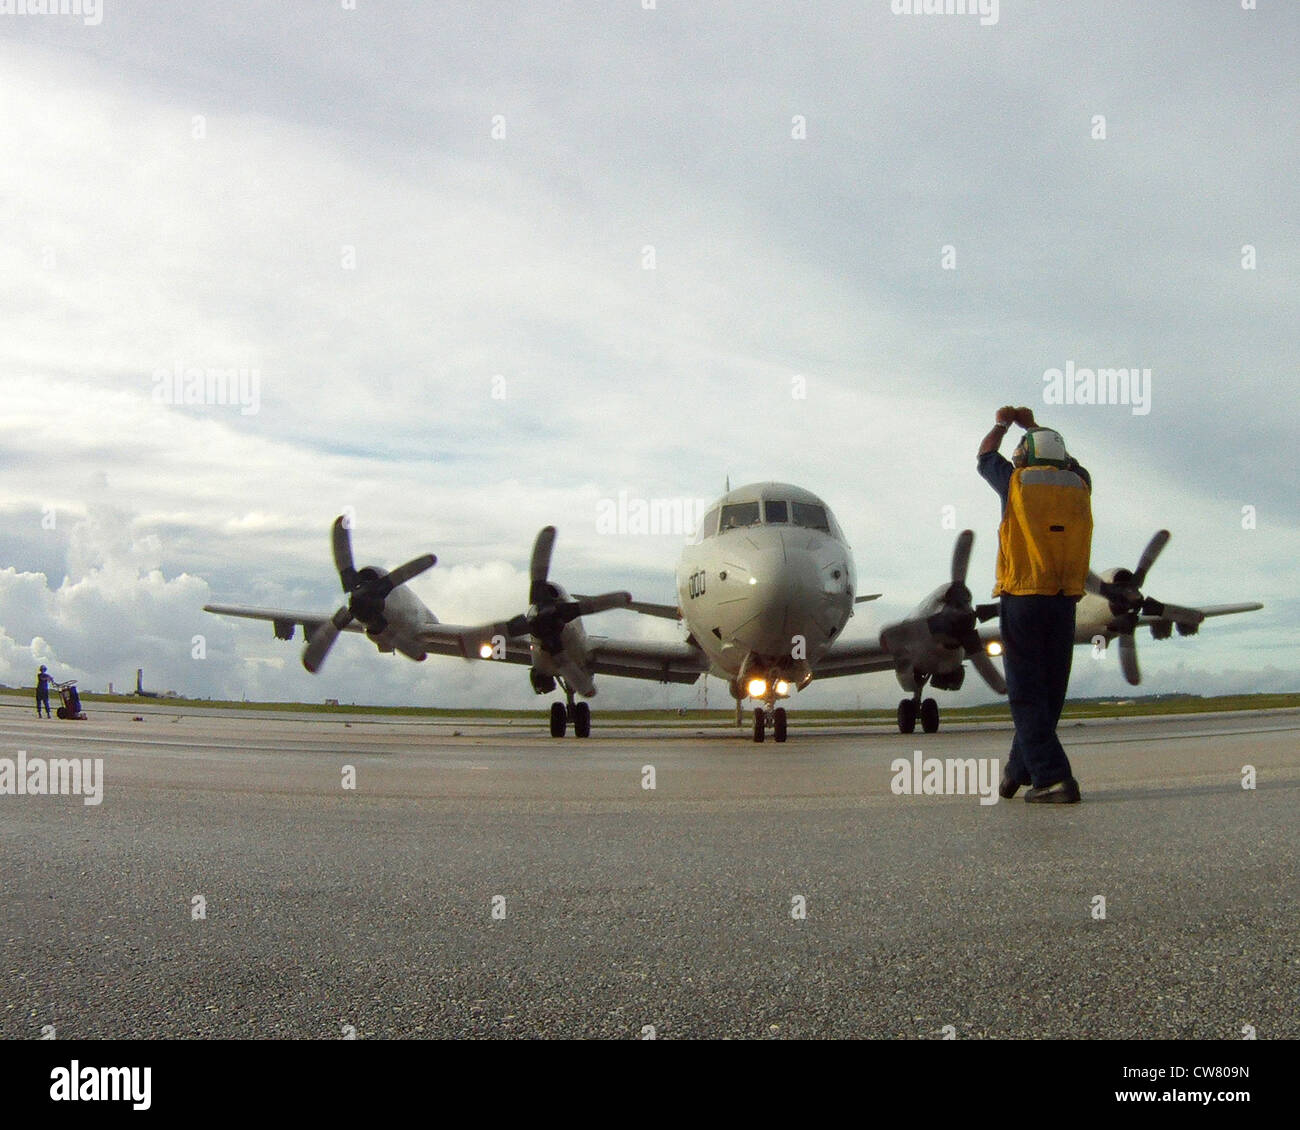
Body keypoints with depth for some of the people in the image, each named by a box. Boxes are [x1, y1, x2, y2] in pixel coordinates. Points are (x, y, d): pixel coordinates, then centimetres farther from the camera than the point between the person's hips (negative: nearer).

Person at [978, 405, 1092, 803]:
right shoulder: (1078, 485, 9)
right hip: (1065, 602, 4)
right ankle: (1019, 770, 23)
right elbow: (1069, 462, 33)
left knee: (1027, 692, -3)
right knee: (1049, 691, 12)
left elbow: (985, 456, 21)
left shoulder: (1016, 482, 1)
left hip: (1021, 598, -4)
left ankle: (1053, 777, -13)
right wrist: (1032, 425, 44)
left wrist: (1002, 423, 39)